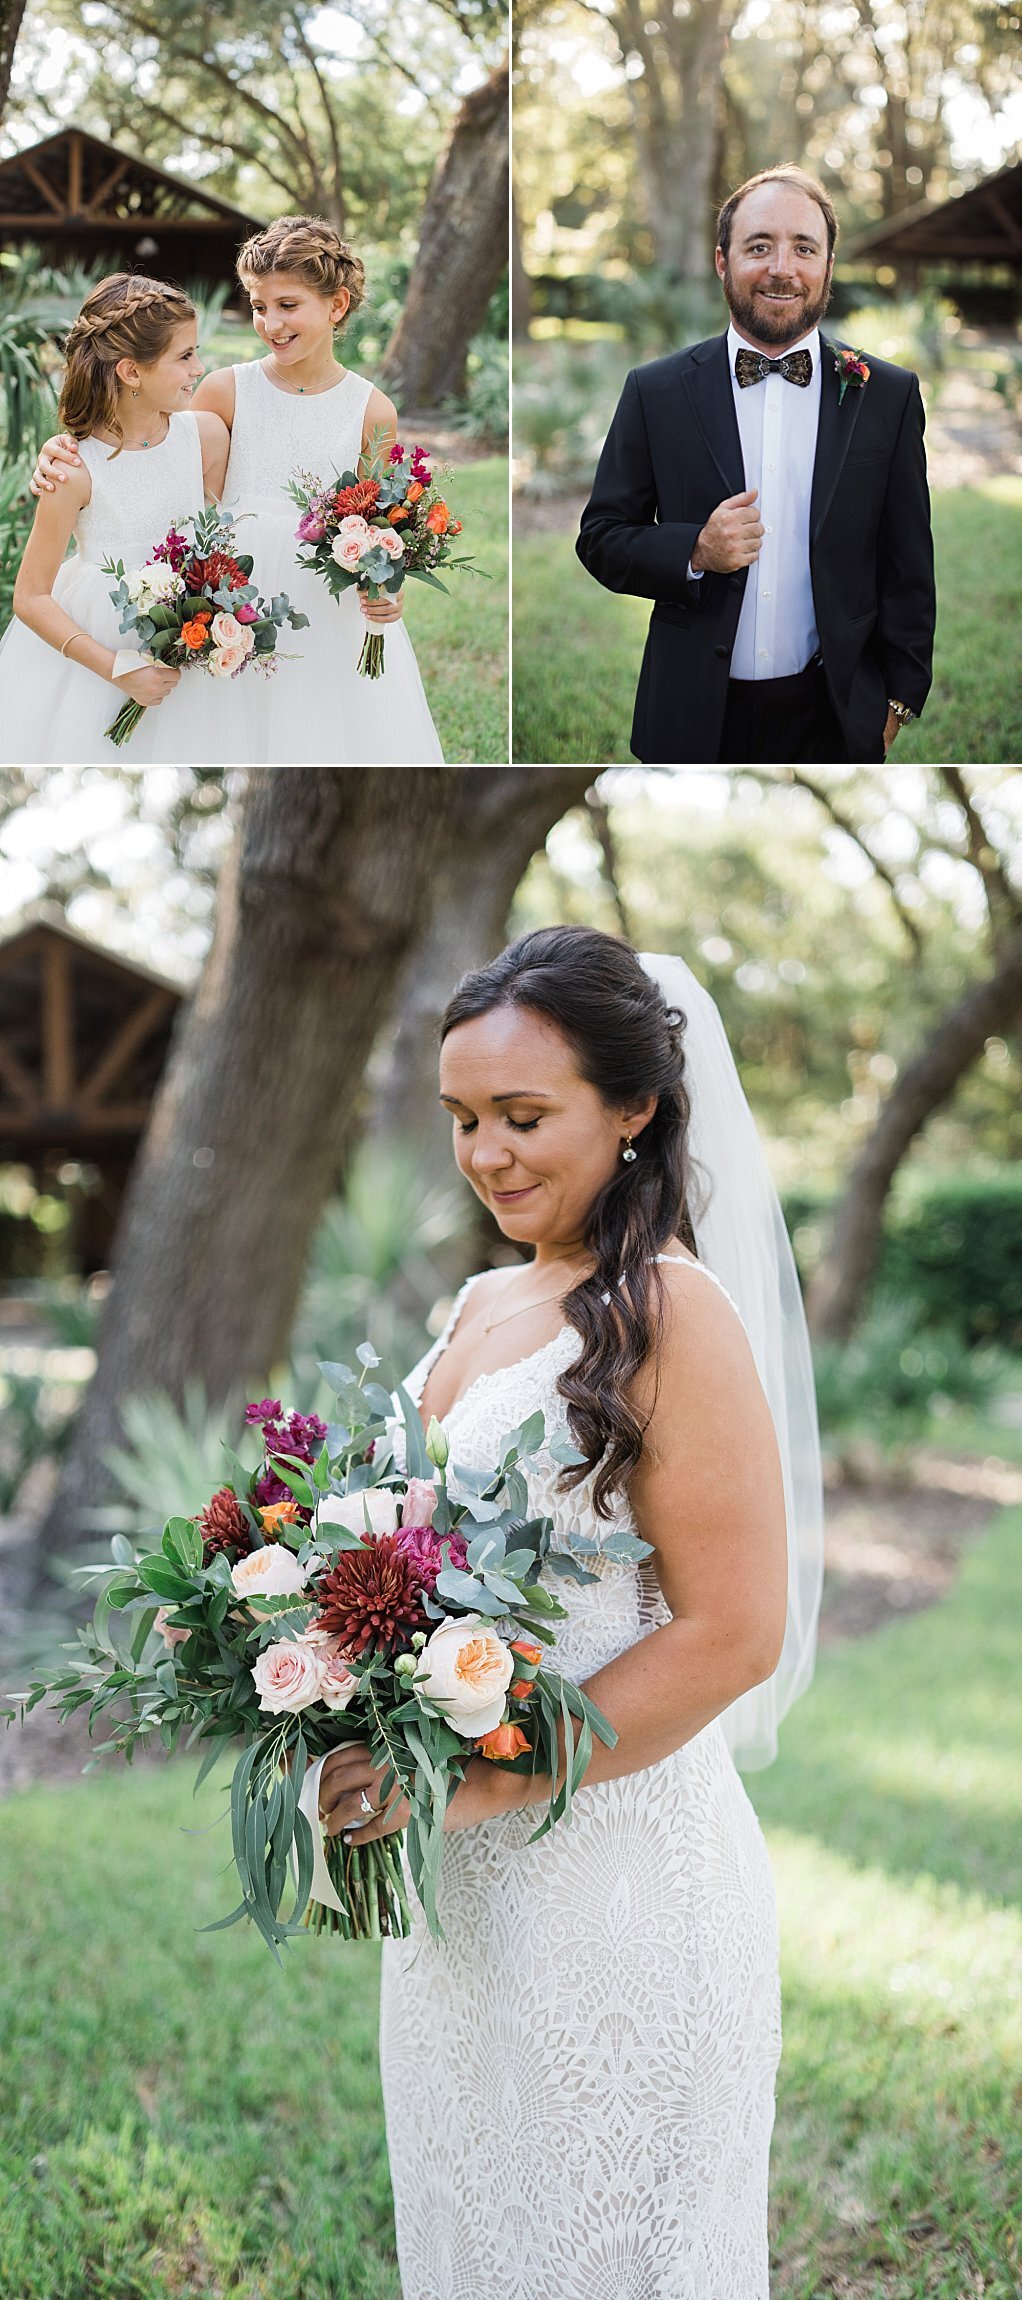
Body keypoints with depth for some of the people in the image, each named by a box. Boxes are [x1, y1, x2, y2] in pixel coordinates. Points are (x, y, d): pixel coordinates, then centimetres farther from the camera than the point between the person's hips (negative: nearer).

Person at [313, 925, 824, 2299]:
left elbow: (734, 1633, -19)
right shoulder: (483, 1309, 9)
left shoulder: (670, 1312, -15)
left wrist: (473, 1776, -21)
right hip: (459, 1880, 7)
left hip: (617, 1869, -7)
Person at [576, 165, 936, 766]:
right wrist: (695, 552, -16)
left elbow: (907, 565, 4)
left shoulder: (886, 395, 1)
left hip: (832, 717, 0)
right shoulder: (657, 392, -1)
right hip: (694, 717, 0)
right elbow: (601, 538, 2)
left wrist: (898, 698, 2)